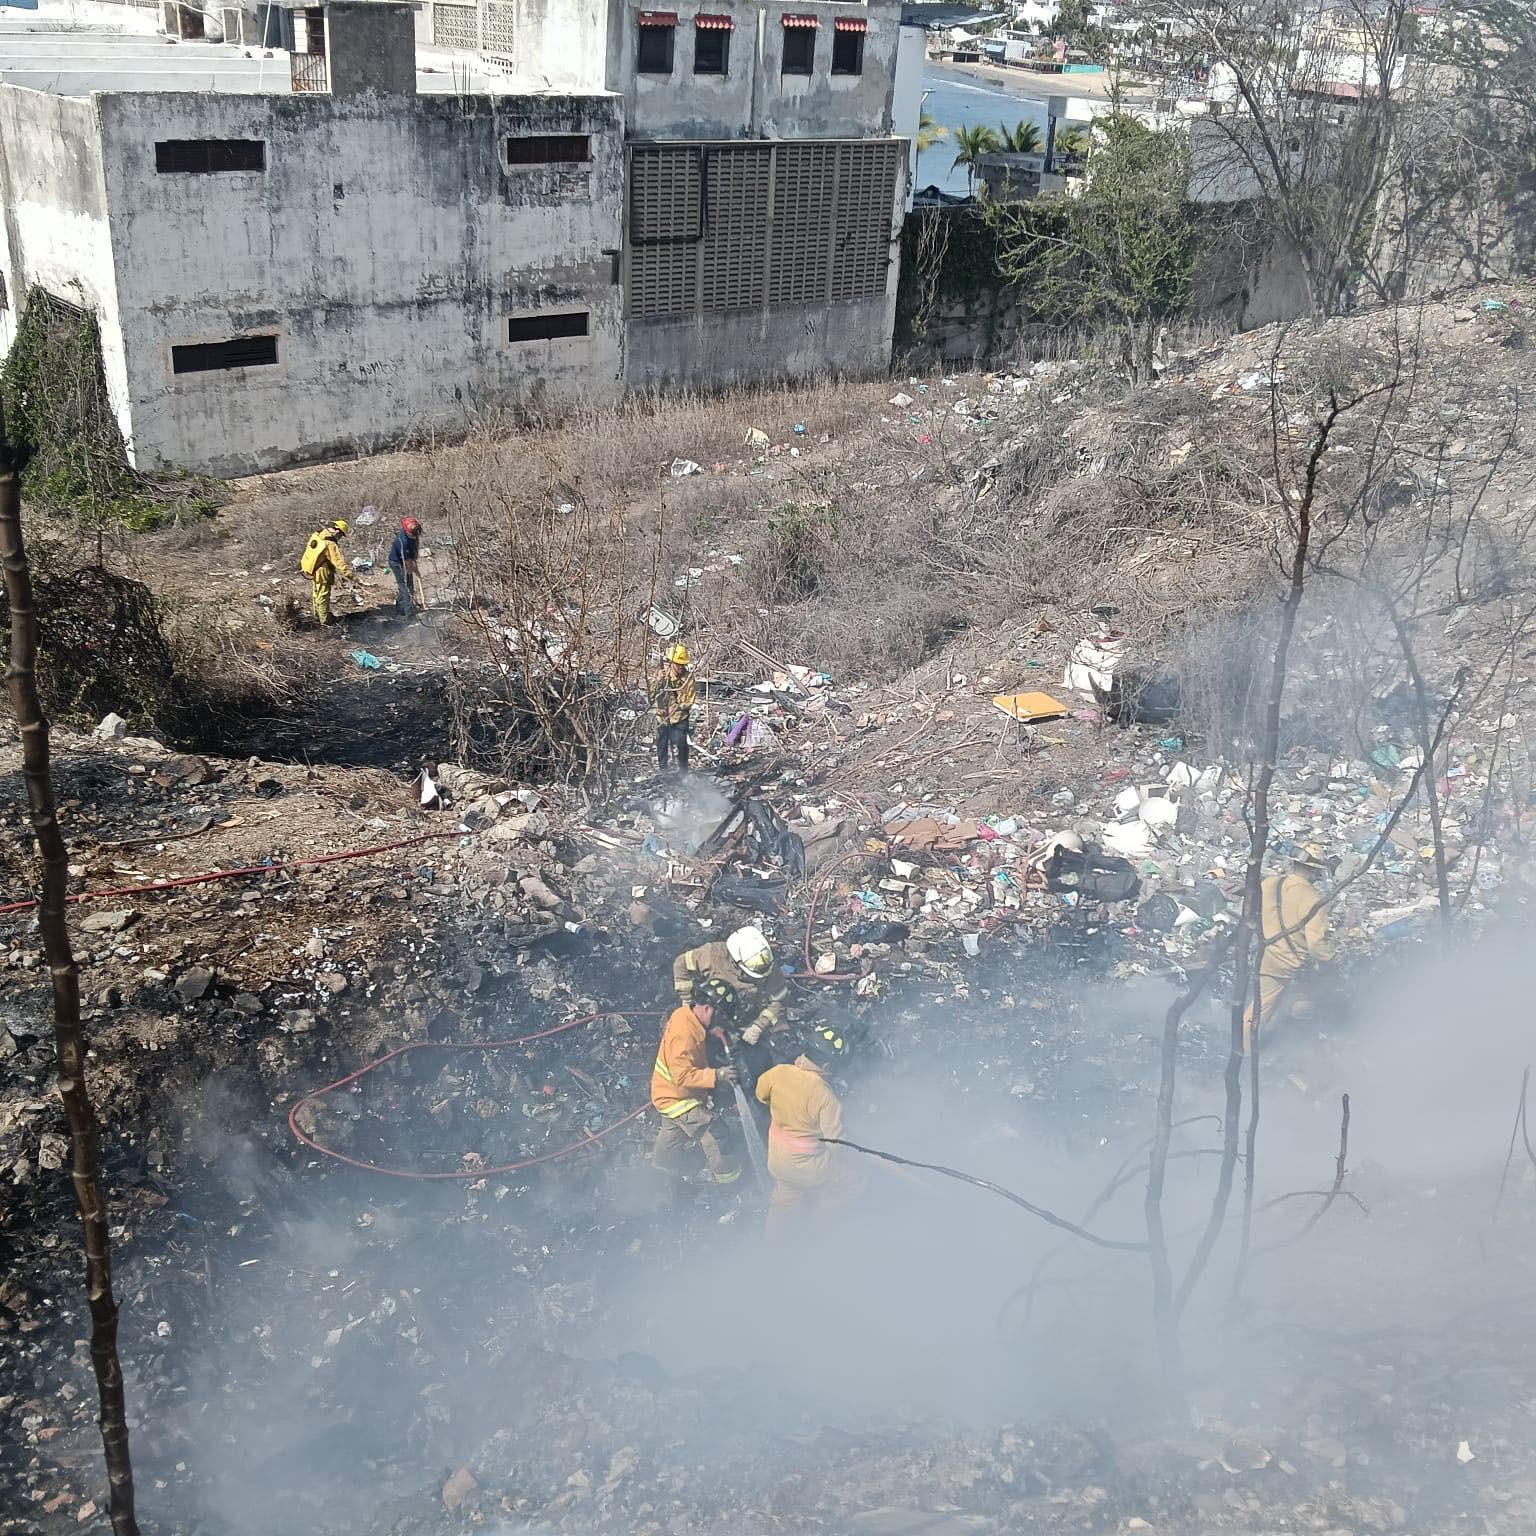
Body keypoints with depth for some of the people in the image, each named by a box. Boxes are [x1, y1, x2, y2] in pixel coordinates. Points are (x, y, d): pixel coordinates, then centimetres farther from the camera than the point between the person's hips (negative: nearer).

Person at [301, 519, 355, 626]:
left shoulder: (316, 536, -5)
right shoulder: (330, 545, -30)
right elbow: (340, 562, -32)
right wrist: (352, 576, -31)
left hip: (311, 568, 8)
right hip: (322, 572, -8)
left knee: (317, 592, 25)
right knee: (323, 595, 6)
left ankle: (318, 614, 42)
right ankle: (325, 619, 19)